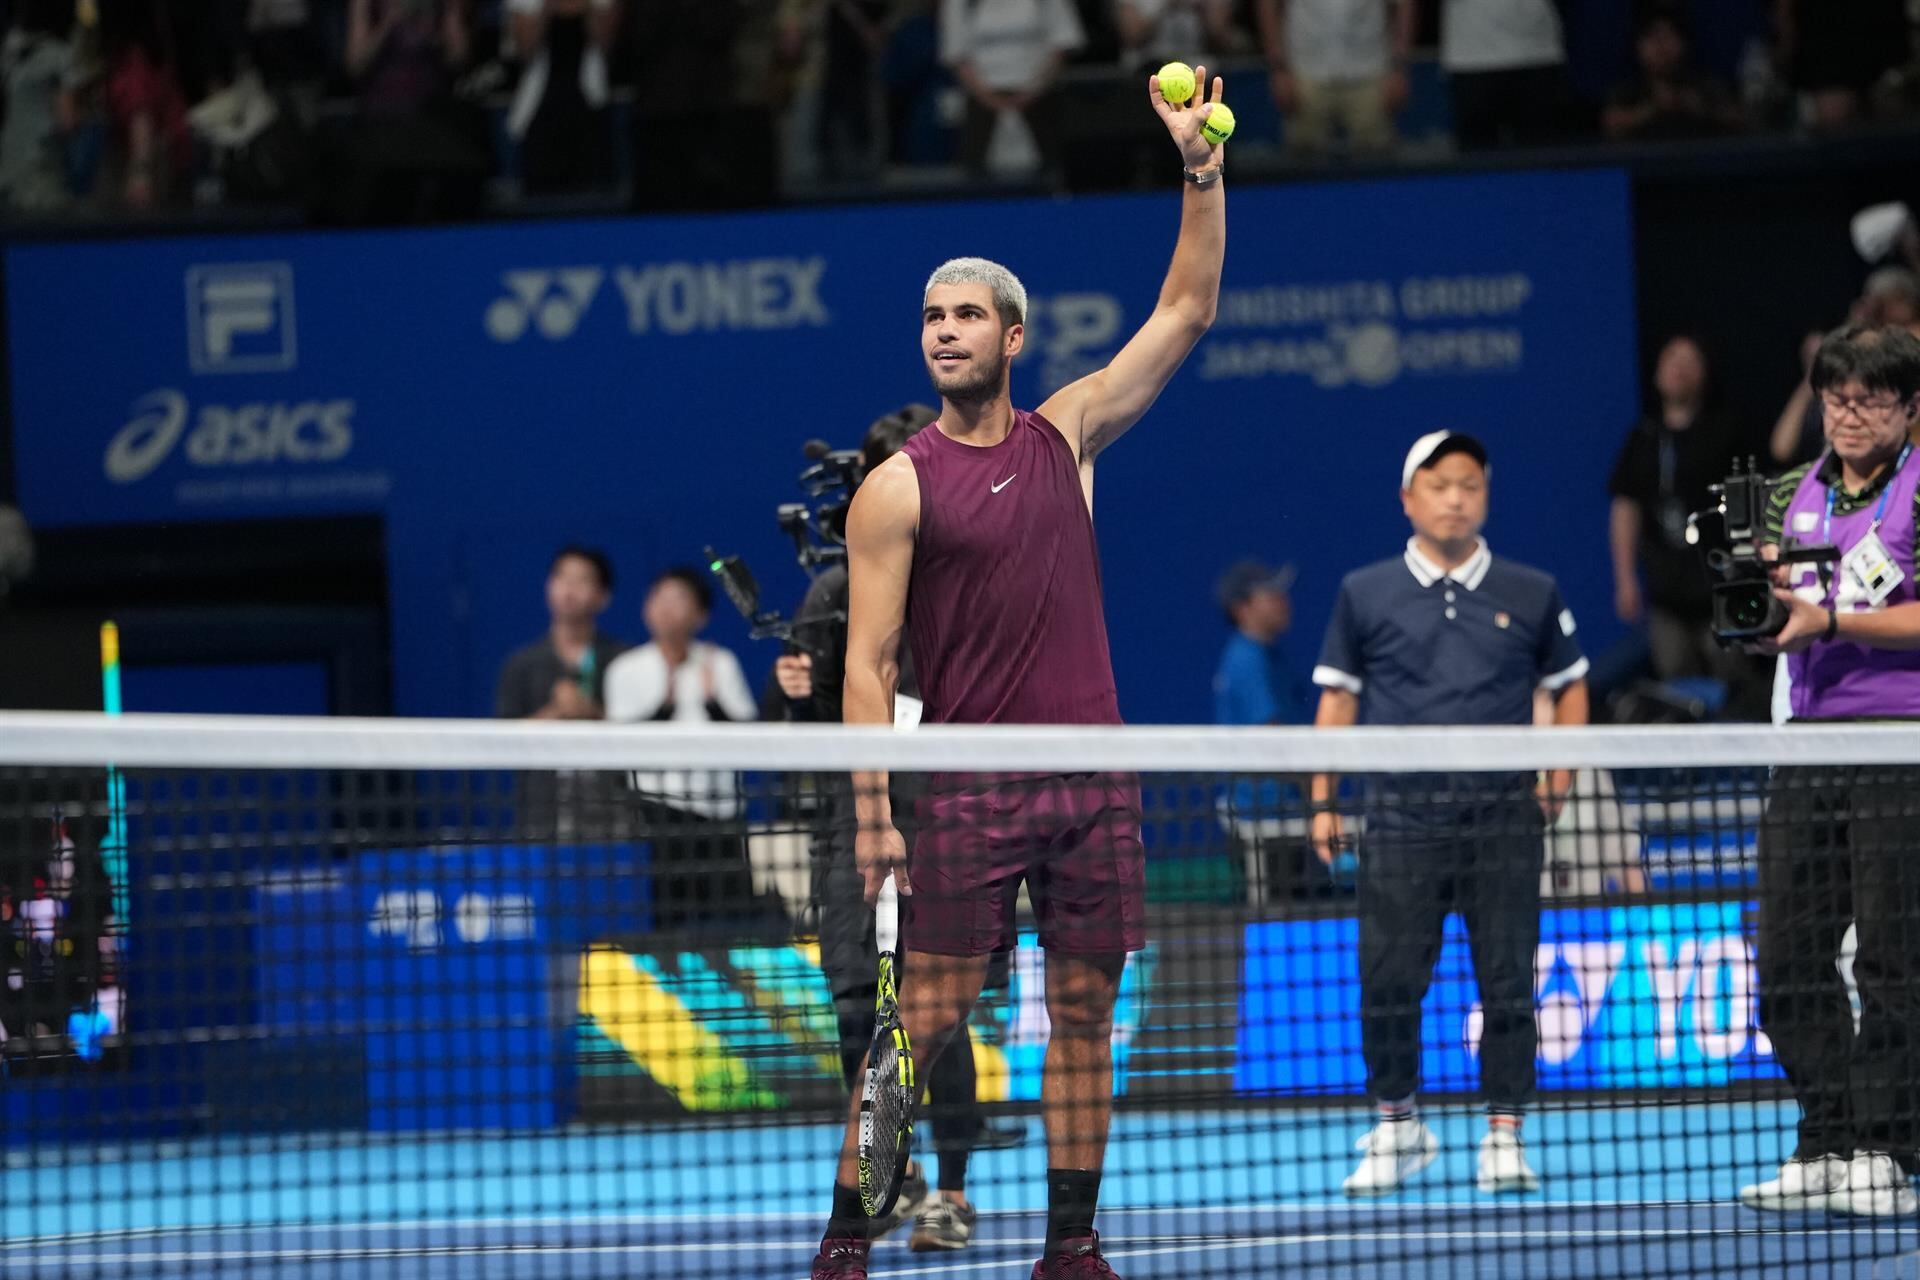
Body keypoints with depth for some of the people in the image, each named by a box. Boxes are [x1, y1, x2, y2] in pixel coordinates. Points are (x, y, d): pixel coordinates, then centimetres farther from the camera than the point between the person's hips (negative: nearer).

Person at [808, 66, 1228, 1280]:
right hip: (970, 790, -4)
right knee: (928, 1013, -6)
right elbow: (869, 664, -5)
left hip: (1093, 777, 4)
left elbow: (1186, 312, 9)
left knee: (1086, 1015, 5)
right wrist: (871, 808, -13)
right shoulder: (899, 487, -2)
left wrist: (1203, 173, -2)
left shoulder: (1067, 436, 10)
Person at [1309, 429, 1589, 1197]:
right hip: (1402, 813, 0)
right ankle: (1396, 1127, 13)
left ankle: (1504, 1135, 6)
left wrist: (1558, 778, 4)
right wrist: (1323, 801, 7)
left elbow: (1569, 688, 17)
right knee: (1389, 980, -2)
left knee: (1508, 980, -2)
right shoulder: (1366, 594, 8)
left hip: (1503, 810, 0)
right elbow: (1337, 699, 13)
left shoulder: (1531, 595, 9)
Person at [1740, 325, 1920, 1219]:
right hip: (1808, 743, 6)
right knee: (1789, 958, 3)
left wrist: (1830, 619, -18)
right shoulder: (1794, 496, 16)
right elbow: (1777, 623, 17)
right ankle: (1827, 1149, 9)